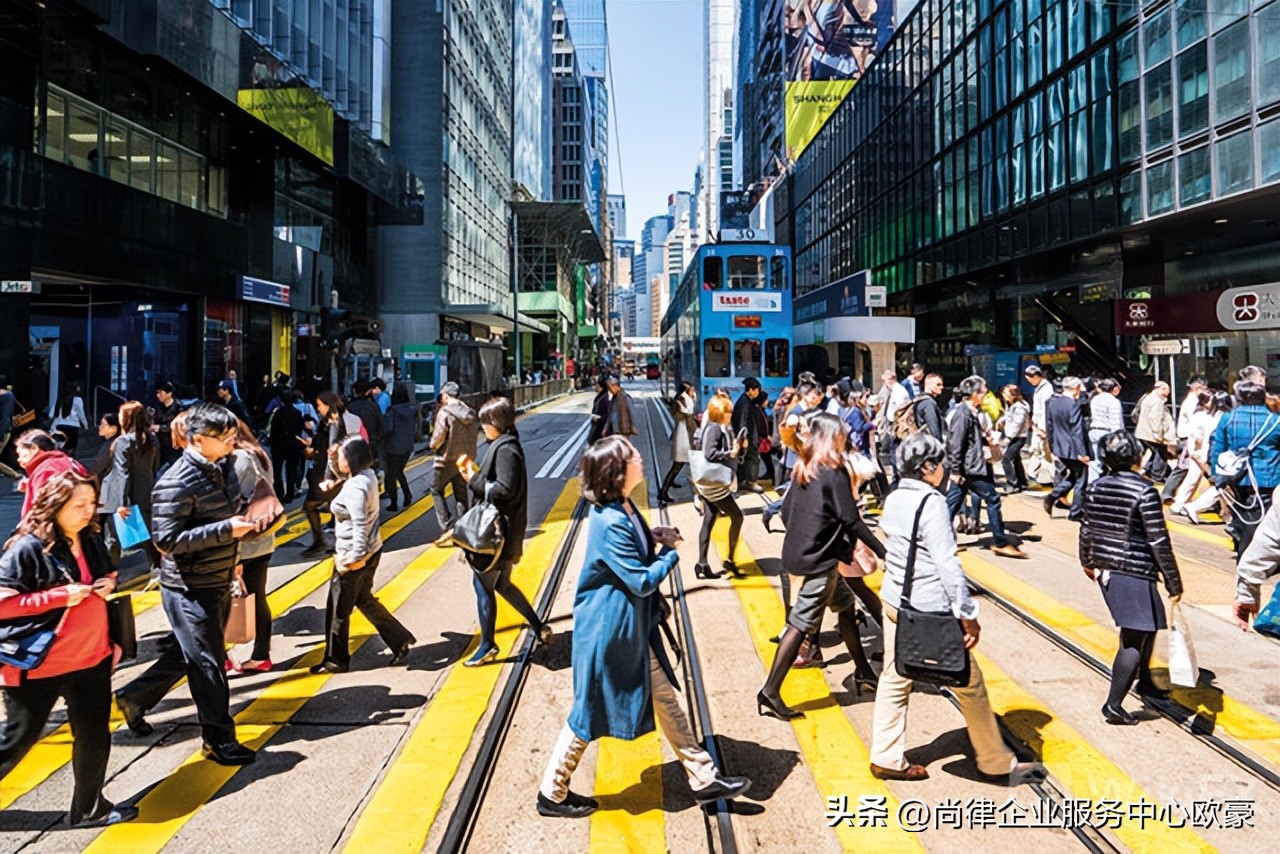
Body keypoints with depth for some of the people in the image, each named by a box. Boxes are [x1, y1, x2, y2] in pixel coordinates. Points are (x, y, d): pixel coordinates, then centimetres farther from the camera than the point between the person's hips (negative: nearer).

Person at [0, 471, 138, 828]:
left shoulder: (93, 542, 4)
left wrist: (110, 584, -2)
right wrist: (60, 596, -24)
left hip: (91, 658, 6)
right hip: (36, 665, -6)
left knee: (94, 737, 11)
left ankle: (90, 809, 27)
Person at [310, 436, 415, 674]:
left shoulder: (355, 488, -26)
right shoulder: (367, 474, 1)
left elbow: (360, 527, -29)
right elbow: (343, 476, 23)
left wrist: (353, 558, -26)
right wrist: (334, 458, 7)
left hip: (352, 556, -9)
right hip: (370, 551, 9)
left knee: (339, 608, 9)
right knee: (364, 600, 23)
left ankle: (336, 660, 25)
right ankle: (401, 640, 25)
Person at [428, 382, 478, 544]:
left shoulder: (445, 413, -17)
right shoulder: (470, 413, 3)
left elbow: (438, 437, -17)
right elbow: (472, 436, 5)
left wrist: (433, 445, 2)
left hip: (447, 460, -6)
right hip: (465, 460, 6)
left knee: (437, 490, 10)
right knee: (461, 495, 15)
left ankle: (448, 526, -1)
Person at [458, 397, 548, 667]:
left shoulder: (505, 450, -20)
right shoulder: (504, 445, 10)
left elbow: (505, 489, -27)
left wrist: (474, 479, -18)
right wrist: (475, 474, 1)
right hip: (501, 530, 10)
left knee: (483, 585, 3)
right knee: (502, 584, 21)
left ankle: (487, 646, 16)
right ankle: (538, 627, 29)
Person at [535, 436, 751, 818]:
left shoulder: (623, 508, 1)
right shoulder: (610, 522, -28)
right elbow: (643, 581, -23)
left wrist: (653, 537, -2)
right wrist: (670, 551, -9)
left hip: (634, 627, 10)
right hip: (609, 632, -10)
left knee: (665, 698, 16)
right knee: (591, 714, 7)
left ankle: (703, 777, 29)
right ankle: (552, 794, 26)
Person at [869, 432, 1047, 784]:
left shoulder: (893, 499, 5)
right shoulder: (932, 504, -19)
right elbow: (948, 564, -21)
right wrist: (968, 615, -16)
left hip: (894, 600, 8)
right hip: (930, 610, -8)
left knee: (894, 679, 14)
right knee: (969, 685, 7)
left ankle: (886, 758, 19)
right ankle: (997, 763, 22)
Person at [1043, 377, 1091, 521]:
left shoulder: (1051, 402, 4)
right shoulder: (1074, 405, -19)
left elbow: (1049, 427, 11)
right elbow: (1078, 430, -21)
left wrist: (1053, 448, 18)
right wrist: (1082, 452, -17)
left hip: (1060, 449, 7)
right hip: (1075, 450, -7)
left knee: (1071, 477, 22)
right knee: (1080, 481, 7)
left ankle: (1053, 496, 2)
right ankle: (1075, 513, 13)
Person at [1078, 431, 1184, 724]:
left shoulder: (1097, 488, 2)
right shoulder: (1144, 491, -17)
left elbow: (1086, 530, 12)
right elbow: (1159, 542, -16)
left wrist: (1088, 562, 29)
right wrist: (1174, 583, -8)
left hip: (1105, 570, 7)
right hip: (1135, 573, -7)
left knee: (1148, 624, 26)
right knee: (1134, 639, 0)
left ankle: (1144, 680, 42)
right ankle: (1113, 705, 1)